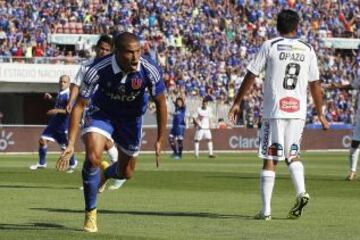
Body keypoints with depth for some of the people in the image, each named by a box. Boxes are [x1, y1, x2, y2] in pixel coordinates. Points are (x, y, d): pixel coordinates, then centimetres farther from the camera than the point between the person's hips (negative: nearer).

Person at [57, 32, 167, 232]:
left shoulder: (150, 71, -30)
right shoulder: (98, 70, -33)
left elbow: (160, 103, -13)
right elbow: (79, 105, -23)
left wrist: (160, 141, -10)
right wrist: (71, 144, -28)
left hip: (131, 118, 2)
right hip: (102, 112, -2)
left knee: (126, 173, 12)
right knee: (92, 157, -26)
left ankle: (105, 172, 52)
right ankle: (90, 214, -7)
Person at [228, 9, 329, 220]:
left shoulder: (269, 46, 0)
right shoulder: (307, 50, 7)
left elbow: (251, 76, 0)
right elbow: (315, 85, 11)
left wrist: (237, 103, 8)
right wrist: (320, 114, 19)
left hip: (274, 111, -3)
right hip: (298, 111, 3)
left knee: (270, 160, 1)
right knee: (292, 154, 18)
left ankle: (266, 210, -2)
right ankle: (301, 192, -6)